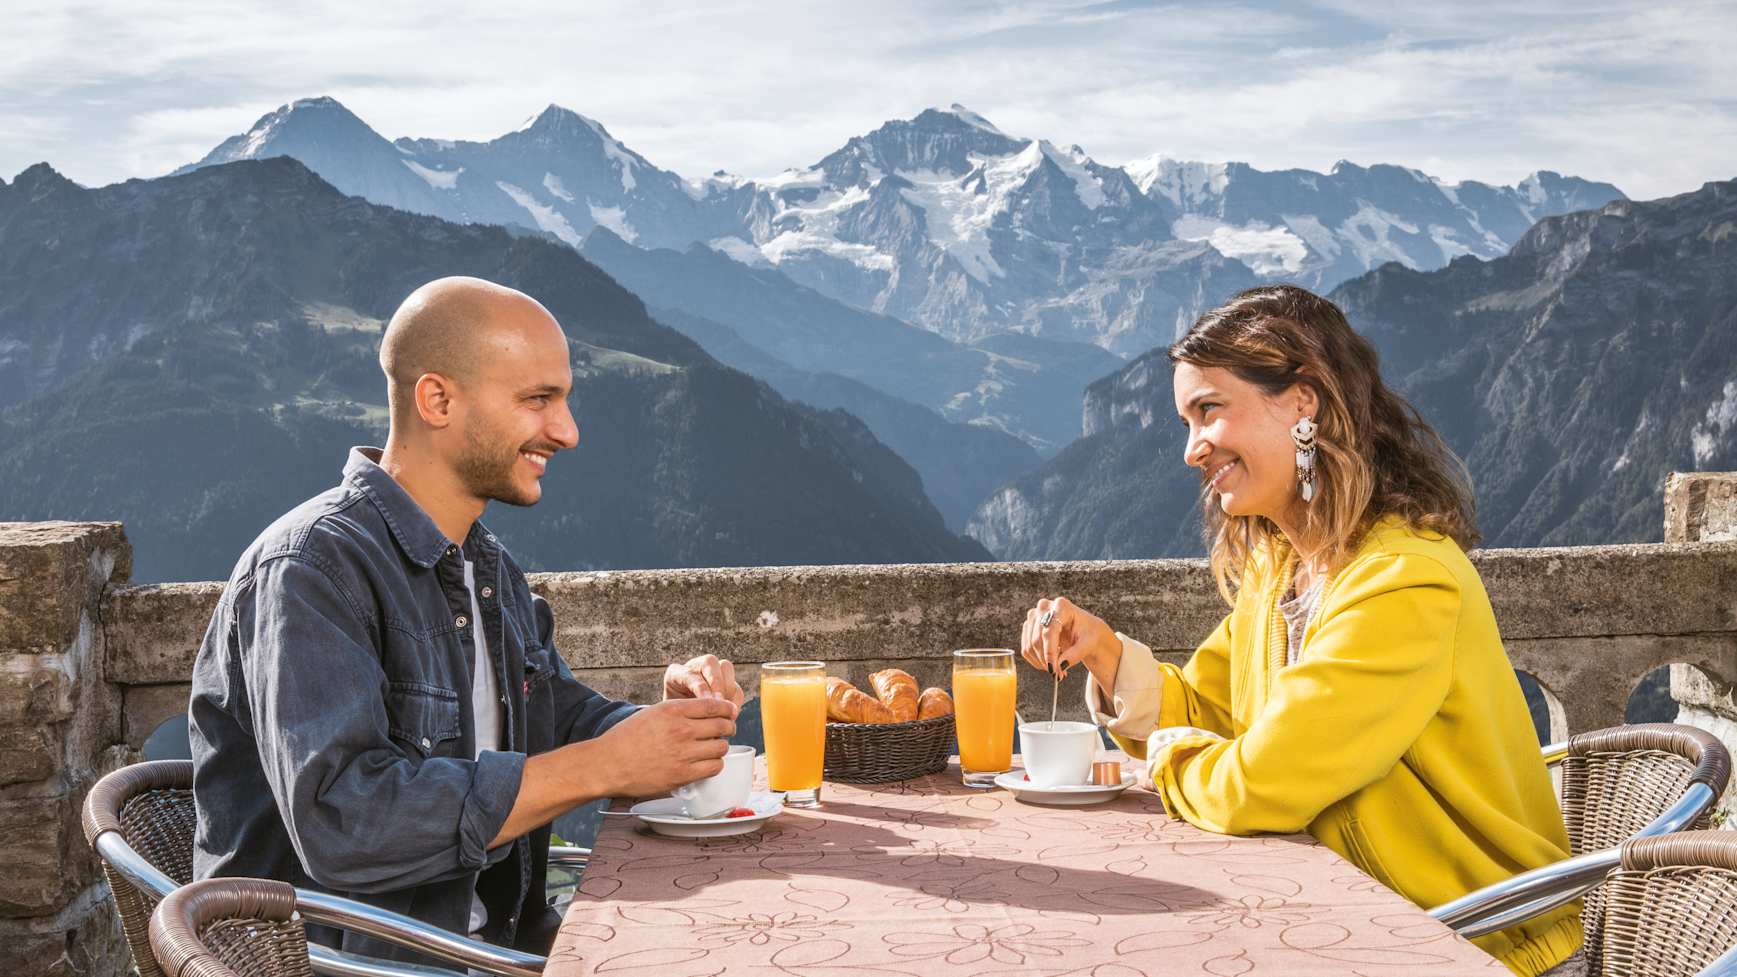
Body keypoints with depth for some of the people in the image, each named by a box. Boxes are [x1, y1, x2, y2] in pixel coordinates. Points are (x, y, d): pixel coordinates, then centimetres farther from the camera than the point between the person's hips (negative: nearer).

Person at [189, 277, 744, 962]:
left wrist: (669, 718, -3)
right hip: (348, 955, -8)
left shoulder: (489, 568, 12)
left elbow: (564, 721, 19)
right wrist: (601, 766, -23)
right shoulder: (310, 568, -16)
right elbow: (341, 823, -27)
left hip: (497, 940, 8)